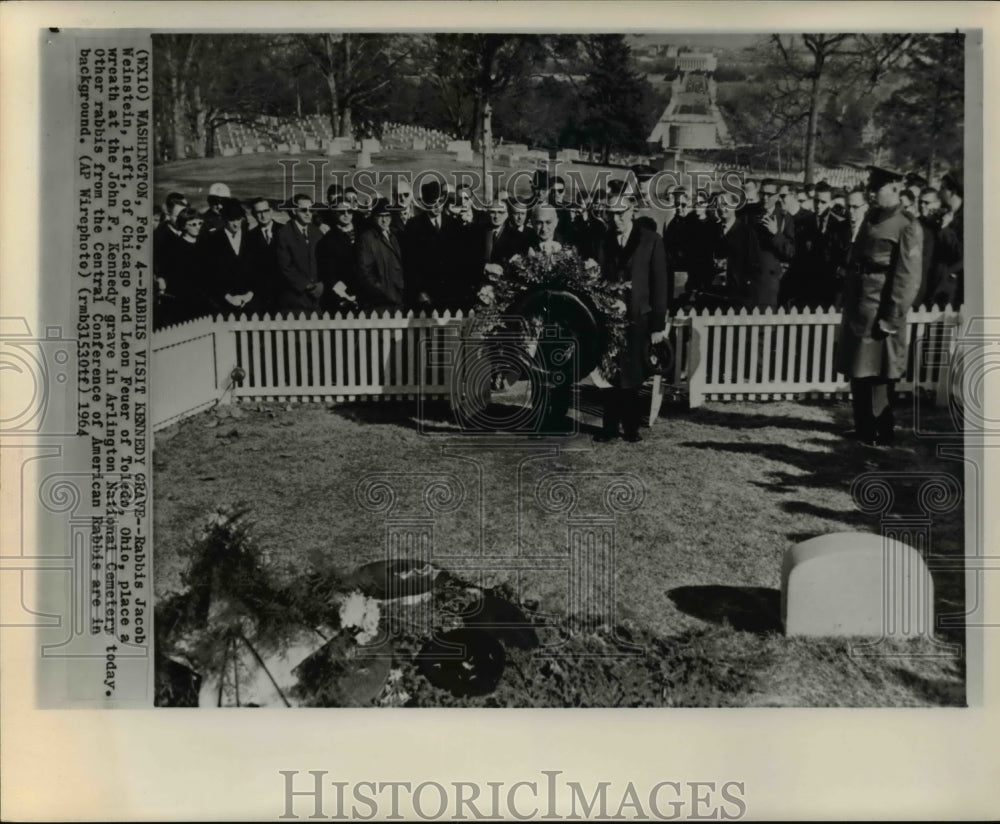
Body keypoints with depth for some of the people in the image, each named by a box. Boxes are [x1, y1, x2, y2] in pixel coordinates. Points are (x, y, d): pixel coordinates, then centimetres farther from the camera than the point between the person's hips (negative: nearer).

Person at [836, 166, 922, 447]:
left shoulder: (907, 227, -10)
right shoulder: (870, 218, 13)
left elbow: (908, 277, -13)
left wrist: (892, 318, -16)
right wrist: (848, 302, 12)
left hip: (879, 310, -8)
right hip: (857, 307, 8)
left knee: (878, 374, 0)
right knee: (857, 371, 14)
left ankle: (881, 434, 13)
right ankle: (864, 428, 28)